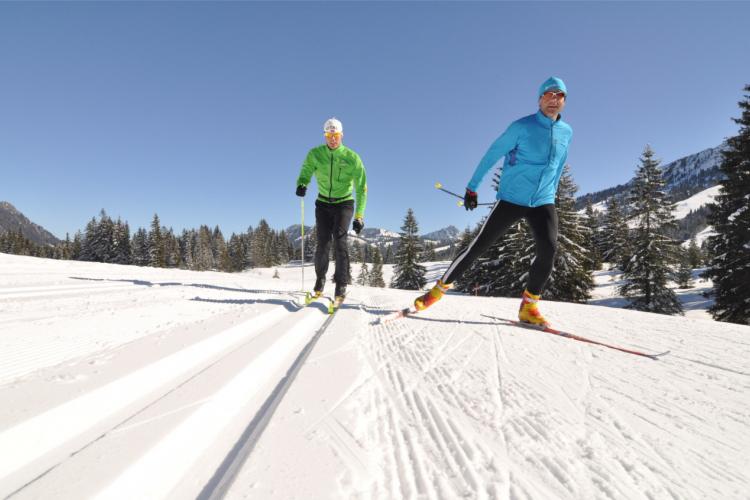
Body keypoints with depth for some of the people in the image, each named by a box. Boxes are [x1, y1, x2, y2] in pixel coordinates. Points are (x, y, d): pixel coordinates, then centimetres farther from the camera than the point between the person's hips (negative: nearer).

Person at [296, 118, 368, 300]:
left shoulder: (352, 158, -13)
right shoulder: (315, 154, -6)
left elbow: (361, 188, -12)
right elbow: (306, 173, 4)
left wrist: (359, 216, -18)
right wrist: (302, 184, -22)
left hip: (344, 203, -2)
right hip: (323, 203, 2)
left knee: (339, 239, -19)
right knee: (323, 243, -6)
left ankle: (341, 284, -8)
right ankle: (320, 278, 18)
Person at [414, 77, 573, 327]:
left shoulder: (566, 132, 10)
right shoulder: (522, 126, -7)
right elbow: (491, 155, -4)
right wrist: (472, 188, -3)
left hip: (543, 203, 4)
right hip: (511, 200, -4)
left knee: (548, 250, -18)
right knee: (479, 246, -5)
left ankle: (529, 306, -3)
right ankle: (440, 288, 9)